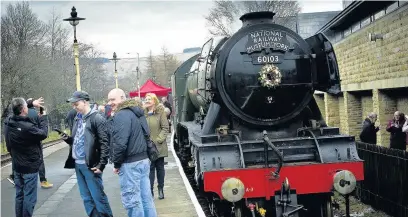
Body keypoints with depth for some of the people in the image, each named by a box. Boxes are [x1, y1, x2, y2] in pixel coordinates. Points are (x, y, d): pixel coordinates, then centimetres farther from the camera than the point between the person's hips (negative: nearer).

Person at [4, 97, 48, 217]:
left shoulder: (8, 122, -7)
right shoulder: (28, 127, -29)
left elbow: (17, 113, 14)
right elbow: (43, 134, -12)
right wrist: (43, 118, 1)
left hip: (16, 166, 8)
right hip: (30, 167, -8)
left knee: (19, 195, 17)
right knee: (29, 198, 1)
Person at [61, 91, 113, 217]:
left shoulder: (97, 119, -10)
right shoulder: (77, 119, 13)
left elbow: (105, 144, -14)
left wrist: (101, 164, -18)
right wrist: (68, 139, 0)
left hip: (90, 165, -8)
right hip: (77, 164, 8)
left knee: (98, 196, -2)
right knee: (86, 198, 13)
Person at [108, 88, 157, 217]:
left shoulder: (121, 115, -15)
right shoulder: (137, 112, 17)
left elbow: (120, 143, -22)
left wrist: (116, 163, -11)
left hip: (130, 163, -10)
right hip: (143, 159, 10)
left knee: (132, 200, -3)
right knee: (146, 197, 13)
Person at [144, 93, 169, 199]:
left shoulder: (160, 112, -3)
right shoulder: (143, 113, 2)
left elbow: (165, 128, -5)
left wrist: (158, 140, -12)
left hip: (159, 146, -1)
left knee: (160, 168, 10)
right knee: (150, 169, 3)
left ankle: (160, 189, 24)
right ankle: (150, 191, 10)